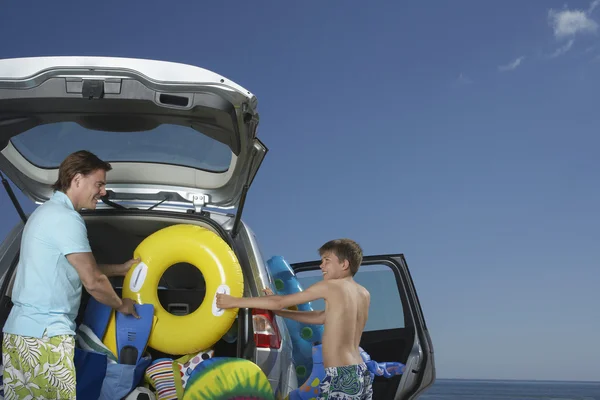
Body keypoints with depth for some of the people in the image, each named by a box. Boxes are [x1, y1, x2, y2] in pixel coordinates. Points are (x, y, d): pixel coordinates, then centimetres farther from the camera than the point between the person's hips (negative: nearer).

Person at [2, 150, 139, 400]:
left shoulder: (45, 212, 18)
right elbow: (93, 281, -14)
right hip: (44, 334, -10)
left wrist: (121, 269, 31)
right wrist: (121, 305, 4)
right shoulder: (66, 218, -14)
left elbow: (80, 269, 28)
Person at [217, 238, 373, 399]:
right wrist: (278, 311, 24)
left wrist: (235, 301, 4)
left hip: (342, 377, -8)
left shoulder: (330, 286, -7)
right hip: (361, 374, 8)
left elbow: (280, 302, -3)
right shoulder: (364, 294, 13)